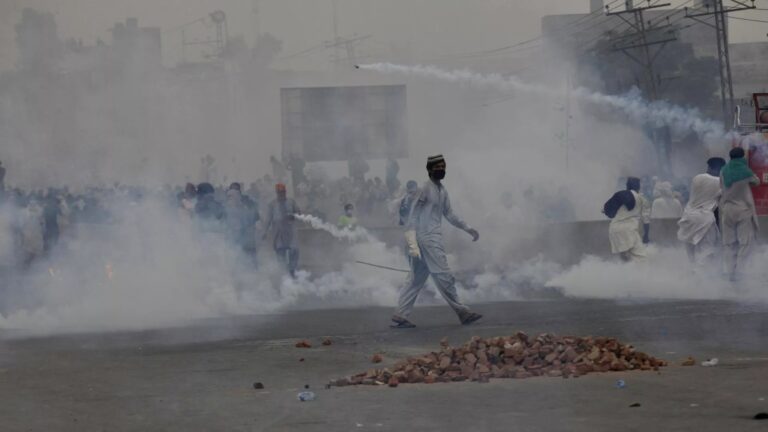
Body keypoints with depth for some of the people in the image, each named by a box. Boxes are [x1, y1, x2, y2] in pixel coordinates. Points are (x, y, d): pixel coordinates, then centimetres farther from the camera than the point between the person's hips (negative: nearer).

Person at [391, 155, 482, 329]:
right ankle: (462, 312, 1)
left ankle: (400, 316, 5)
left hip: (433, 239, 9)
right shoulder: (426, 189, -10)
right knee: (444, 278, -3)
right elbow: (414, 215, -13)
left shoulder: (442, 190, 16)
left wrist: (468, 229, 25)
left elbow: (449, 215, 26)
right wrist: (412, 242, -19)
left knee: (416, 280, 6)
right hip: (429, 239, -9)